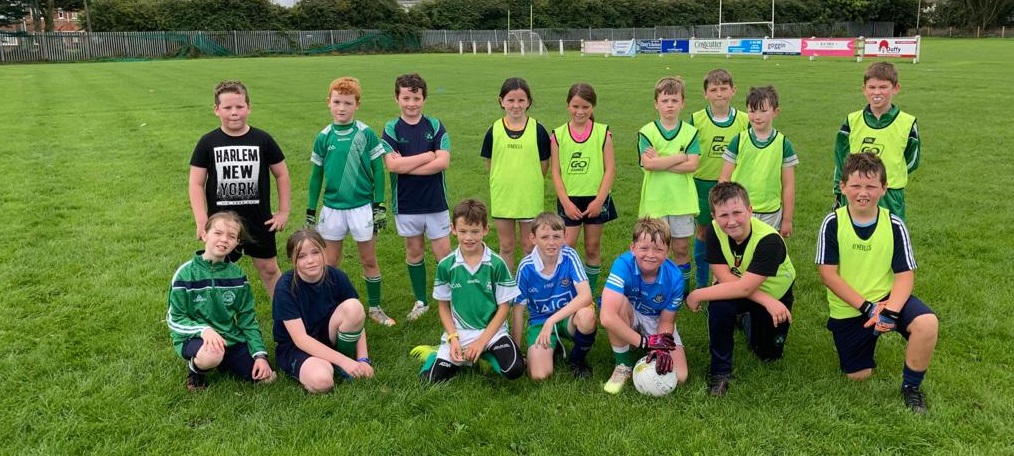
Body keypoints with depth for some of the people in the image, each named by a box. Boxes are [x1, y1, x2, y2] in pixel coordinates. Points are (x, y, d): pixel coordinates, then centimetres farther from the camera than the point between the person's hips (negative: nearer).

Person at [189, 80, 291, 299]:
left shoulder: (263, 140, -4)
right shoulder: (208, 142, -5)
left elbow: (281, 174, 5)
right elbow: (196, 184, -4)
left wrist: (284, 211, 1)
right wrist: (201, 222, -11)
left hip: (259, 221, 0)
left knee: (269, 269, 12)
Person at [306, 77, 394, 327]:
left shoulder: (367, 134, -7)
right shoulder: (323, 137, 0)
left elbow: (378, 170, -2)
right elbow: (316, 175, 8)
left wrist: (379, 205, -5)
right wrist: (310, 210, 9)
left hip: (362, 206, -2)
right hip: (332, 207, 2)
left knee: (369, 260, 9)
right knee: (330, 262, 11)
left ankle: (375, 308, 24)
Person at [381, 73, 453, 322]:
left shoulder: (435, 126, -1)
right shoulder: (391, 129, -2)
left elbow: (443, 161, -14)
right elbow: (392, 164, -16)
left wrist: (407, 165, -16)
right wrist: (428, 155, -14)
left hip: (435, 201, -1)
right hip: (406, 204, 1)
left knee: (444, 253, 3)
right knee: (414, 252, 13)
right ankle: (421, 301, 27)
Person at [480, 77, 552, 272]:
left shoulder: (537, 130, -6)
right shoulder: (494, 131, -3)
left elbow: (544, 164, 1)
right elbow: (489, 164, 5)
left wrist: (530, 183, -1)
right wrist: (504, 181, 1)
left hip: (530, 197, -1)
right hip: (502, 197, 1)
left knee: (529, 246, 9)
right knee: (506, 246, 13)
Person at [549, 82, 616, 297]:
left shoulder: (603, 132, -2)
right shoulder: (558, 134, 0)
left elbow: (610, 169, -3)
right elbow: (556, 172, -1)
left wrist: (599, 200, -10)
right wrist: (565, 202, -9)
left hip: (595, 199, 0)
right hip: (569, 200, 0)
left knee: (593, 249, 10)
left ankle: (590, 294, 23)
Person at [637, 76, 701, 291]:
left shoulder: (690, 132, 2)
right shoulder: (647, 132, -3)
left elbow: (692, 165, -10)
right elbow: (648, 164, -16)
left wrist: (661, 161, -14)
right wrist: (680, 157, -12)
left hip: (682, 199, 1)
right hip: (655, 200, -1)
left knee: (681, 247, 9)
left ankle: (683, 290, 23)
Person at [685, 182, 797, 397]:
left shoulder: (769, 240, -36)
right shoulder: (714, 230, -26)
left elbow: (744, 287, -39)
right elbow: (725, 277, -27)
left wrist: (698, 295, -34)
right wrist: (766, 301, -35)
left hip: (775, 293, -1)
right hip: (736, 289, 1)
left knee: (769, 354, 9)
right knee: (719, 305, -34)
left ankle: (748, 321, 41)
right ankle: (720, 371, -12)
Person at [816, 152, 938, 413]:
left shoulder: (894, 225, -8)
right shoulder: (833, 223, -12)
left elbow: (905, 274, -10)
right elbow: (827, 273, -14)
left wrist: (890, 311, -27)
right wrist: (866, 308, -20)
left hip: (886, 297, 0)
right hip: (847, 309, 0)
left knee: (927, 323, -30)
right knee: (858, 376, 4)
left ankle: (911, 386, -4)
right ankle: (870, 335, 38)